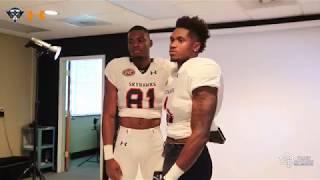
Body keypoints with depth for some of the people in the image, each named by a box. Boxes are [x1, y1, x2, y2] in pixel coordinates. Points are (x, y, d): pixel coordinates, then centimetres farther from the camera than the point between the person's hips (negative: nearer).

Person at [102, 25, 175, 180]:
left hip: (156, 140, 0)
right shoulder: (116, 68, -5)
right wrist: (108, 156, -9)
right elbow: (109, 115, -5)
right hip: (125, 140, 0)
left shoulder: (166, 69, -4)